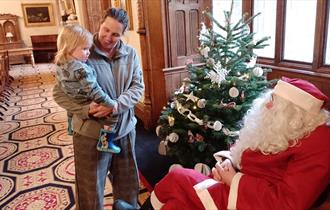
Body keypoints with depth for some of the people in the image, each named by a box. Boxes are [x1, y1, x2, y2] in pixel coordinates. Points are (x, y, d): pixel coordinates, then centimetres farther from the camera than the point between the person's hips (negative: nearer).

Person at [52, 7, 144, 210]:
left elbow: (138, 87, -4)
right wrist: (86, 110, -26)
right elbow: (59, 93, -10)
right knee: (91, 189, 13)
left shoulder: (131, 54, 0)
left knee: (128, 182, 22)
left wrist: (116, 105, -21)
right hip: (91, 133, -3)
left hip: (125, 130, 4)